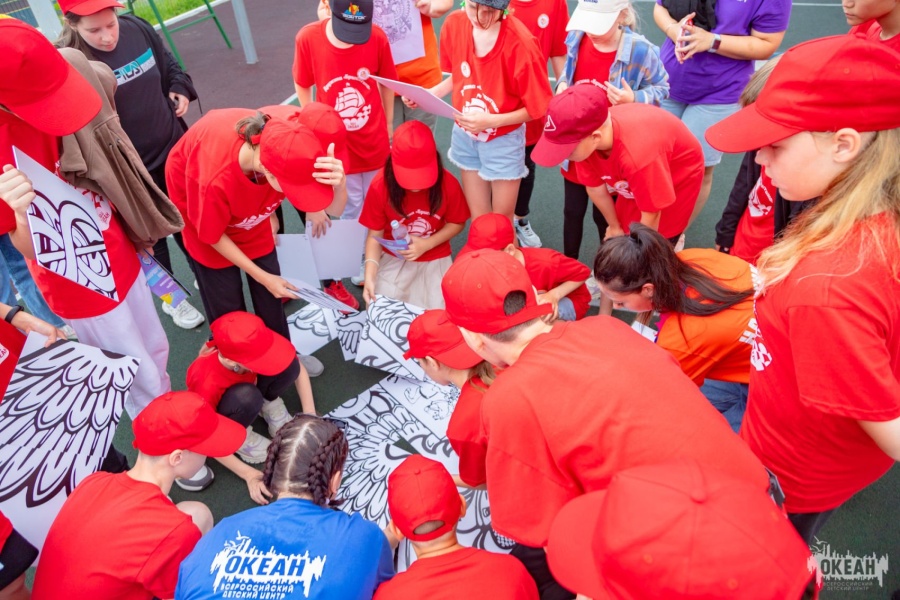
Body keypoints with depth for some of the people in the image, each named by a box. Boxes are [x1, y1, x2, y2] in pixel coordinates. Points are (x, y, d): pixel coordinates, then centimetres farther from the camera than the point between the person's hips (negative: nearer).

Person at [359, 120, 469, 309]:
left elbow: (457, 223, -3)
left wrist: (426, 244, -19)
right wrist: (370, 276, -25)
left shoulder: (448, 183, -18)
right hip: (394, 259, 0)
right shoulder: (380, 185, -18)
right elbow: (375, 235, -11)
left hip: (435, 260, 0)